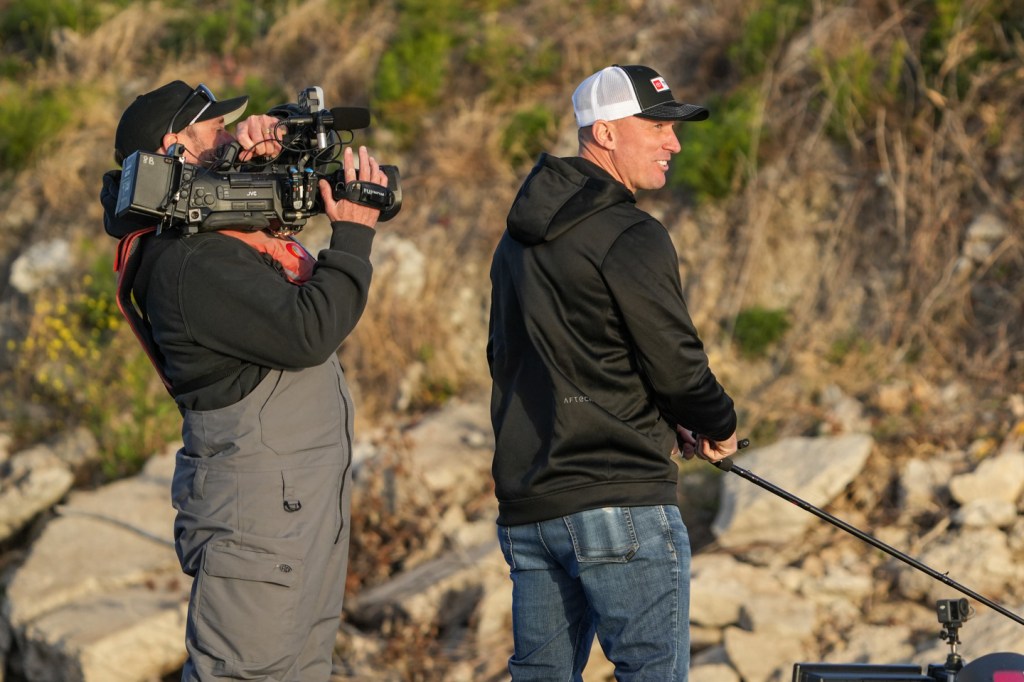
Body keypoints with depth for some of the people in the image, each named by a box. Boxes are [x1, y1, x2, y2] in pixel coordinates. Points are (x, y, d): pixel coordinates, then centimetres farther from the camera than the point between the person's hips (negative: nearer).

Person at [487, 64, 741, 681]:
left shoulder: (521, 236, 16)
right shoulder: (631, 237, -12)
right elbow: (677, 367, -14)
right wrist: (721, 428, 8)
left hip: (525, 505, 8)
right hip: (620, 503, -8)